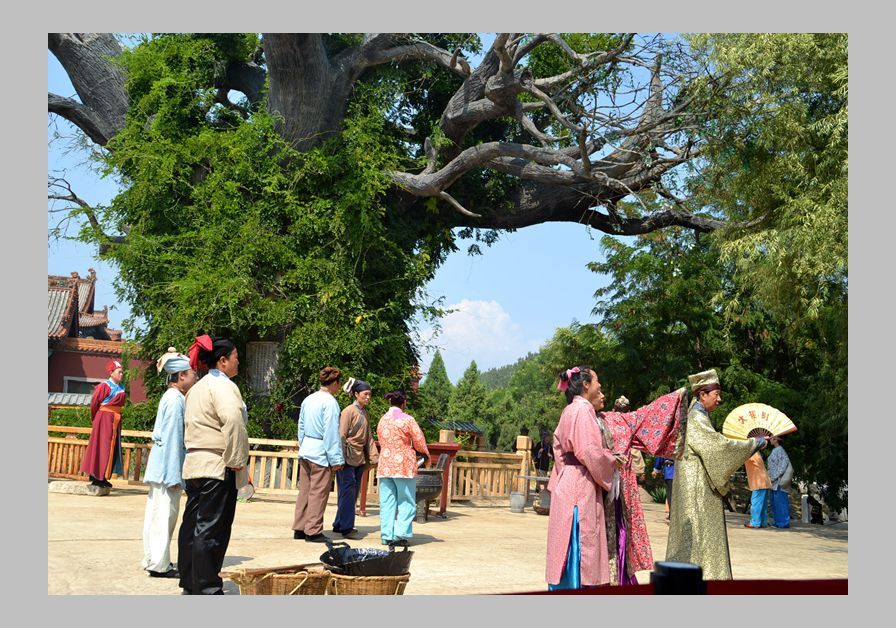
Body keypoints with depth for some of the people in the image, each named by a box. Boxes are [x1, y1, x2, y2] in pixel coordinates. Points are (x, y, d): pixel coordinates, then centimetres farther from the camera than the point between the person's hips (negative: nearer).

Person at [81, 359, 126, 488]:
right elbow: (94, 403, -7)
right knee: (101, 447, -4)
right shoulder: (104, 386, -12)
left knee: (113, 448, 9)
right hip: (104, 419, -8)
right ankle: (96, 477, 1)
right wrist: (94, 420, 4)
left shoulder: (121, 388, 8)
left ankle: (102, 477, 17)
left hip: (115, 420, 8)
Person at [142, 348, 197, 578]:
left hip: (161, 470, 9)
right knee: (164, 515, -3)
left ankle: (154, 560, 23)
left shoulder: (171, 397, 12)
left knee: (158, 515, 15)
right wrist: (175, 475, -19)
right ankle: (159, 564, 3)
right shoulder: (175, 400, -16)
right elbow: (172, 439, -19)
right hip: (169, 467, -9)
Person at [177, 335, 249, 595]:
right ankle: (207, 590, 0)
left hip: (194, 465, 9)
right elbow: (233, 421, -28)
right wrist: (236, 461, -20)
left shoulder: (197, 387, 18)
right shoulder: (223, 385, -12)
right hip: (218, 467, -9)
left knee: (192, 524, 14)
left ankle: (189, 582, 23)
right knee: (211, 529, -5)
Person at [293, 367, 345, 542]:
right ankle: (313, 531, 4)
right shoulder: (330, 402, -14)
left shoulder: (308, 399, 11)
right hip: (321, 453, -8)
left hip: (305, 451, 8)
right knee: (318, 493, 0)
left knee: (304, 490, 13)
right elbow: (331, 432, -16)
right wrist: (336, 459, -12)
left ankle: (299, 528, 18)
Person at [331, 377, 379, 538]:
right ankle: (346, 527, -7)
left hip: (360, 459, 8)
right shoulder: (349, 411, -10)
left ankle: (339, 524, 18)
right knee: (348, 491, -9)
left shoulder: (365, 413, 14)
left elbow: (369, 437, 18)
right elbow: (342, 435, -12)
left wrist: (374, 457, 11)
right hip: (348, 458, -8)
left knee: (353, 492, 9)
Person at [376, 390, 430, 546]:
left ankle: (386, 535, 6)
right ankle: (401, 534, -4)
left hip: (384, 466, 5)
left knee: (387, 502, 7)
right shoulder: (407, 419, -8)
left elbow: (381, 442, 12)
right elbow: (419, 441, -5)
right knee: (406, 502, 3)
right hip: (404, 465, -5)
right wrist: (425, 453, 14)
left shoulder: (382, 420, 9)